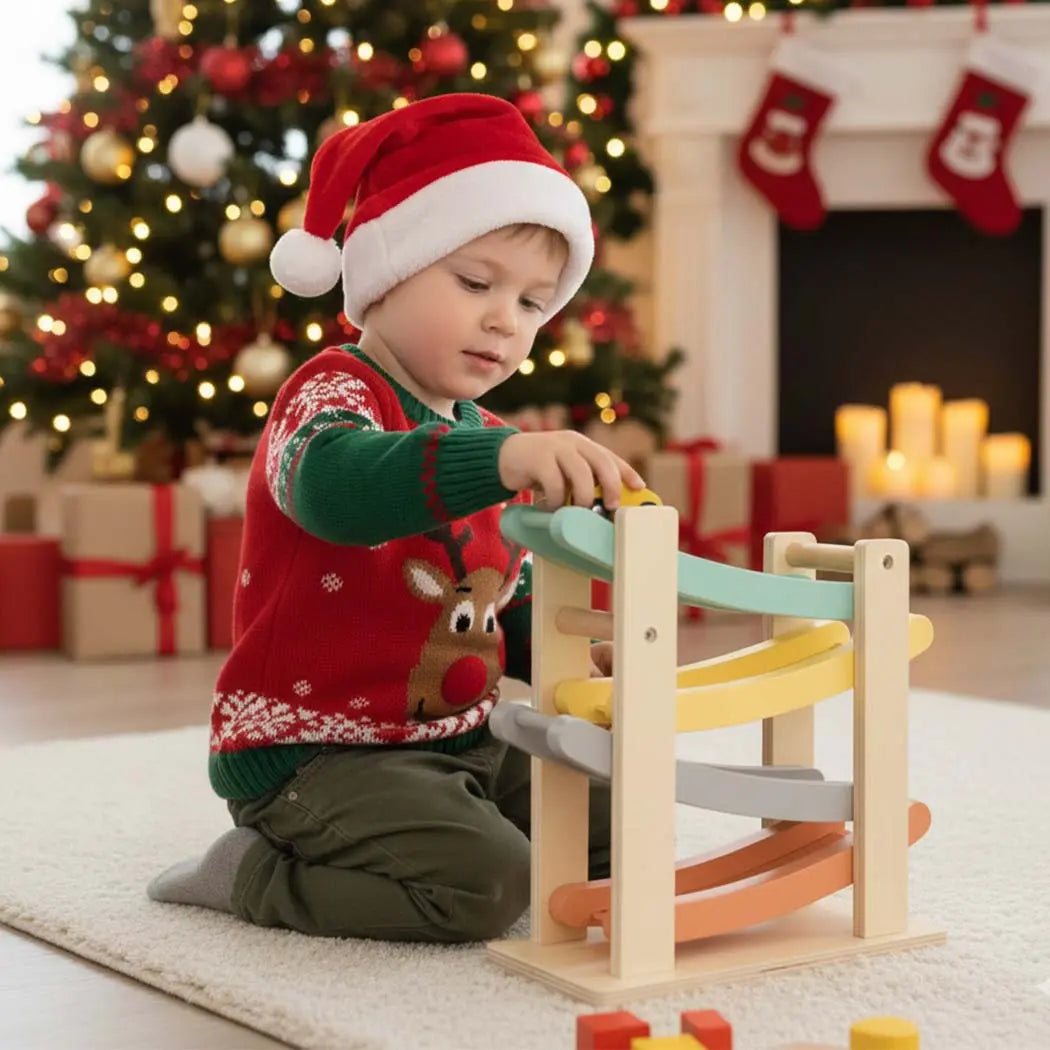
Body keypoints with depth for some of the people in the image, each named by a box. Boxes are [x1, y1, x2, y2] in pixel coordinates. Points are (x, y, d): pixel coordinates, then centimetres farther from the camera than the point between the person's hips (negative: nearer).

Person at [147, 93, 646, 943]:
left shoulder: (491, 439, 13)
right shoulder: (331, 395, -16)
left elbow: (512, 601, 22)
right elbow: (335, 484, -42)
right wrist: (498, 460, -58)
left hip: (460, 741, 9)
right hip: (316, 754, -9)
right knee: (487, 885, -26)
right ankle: (254, 877, -6)